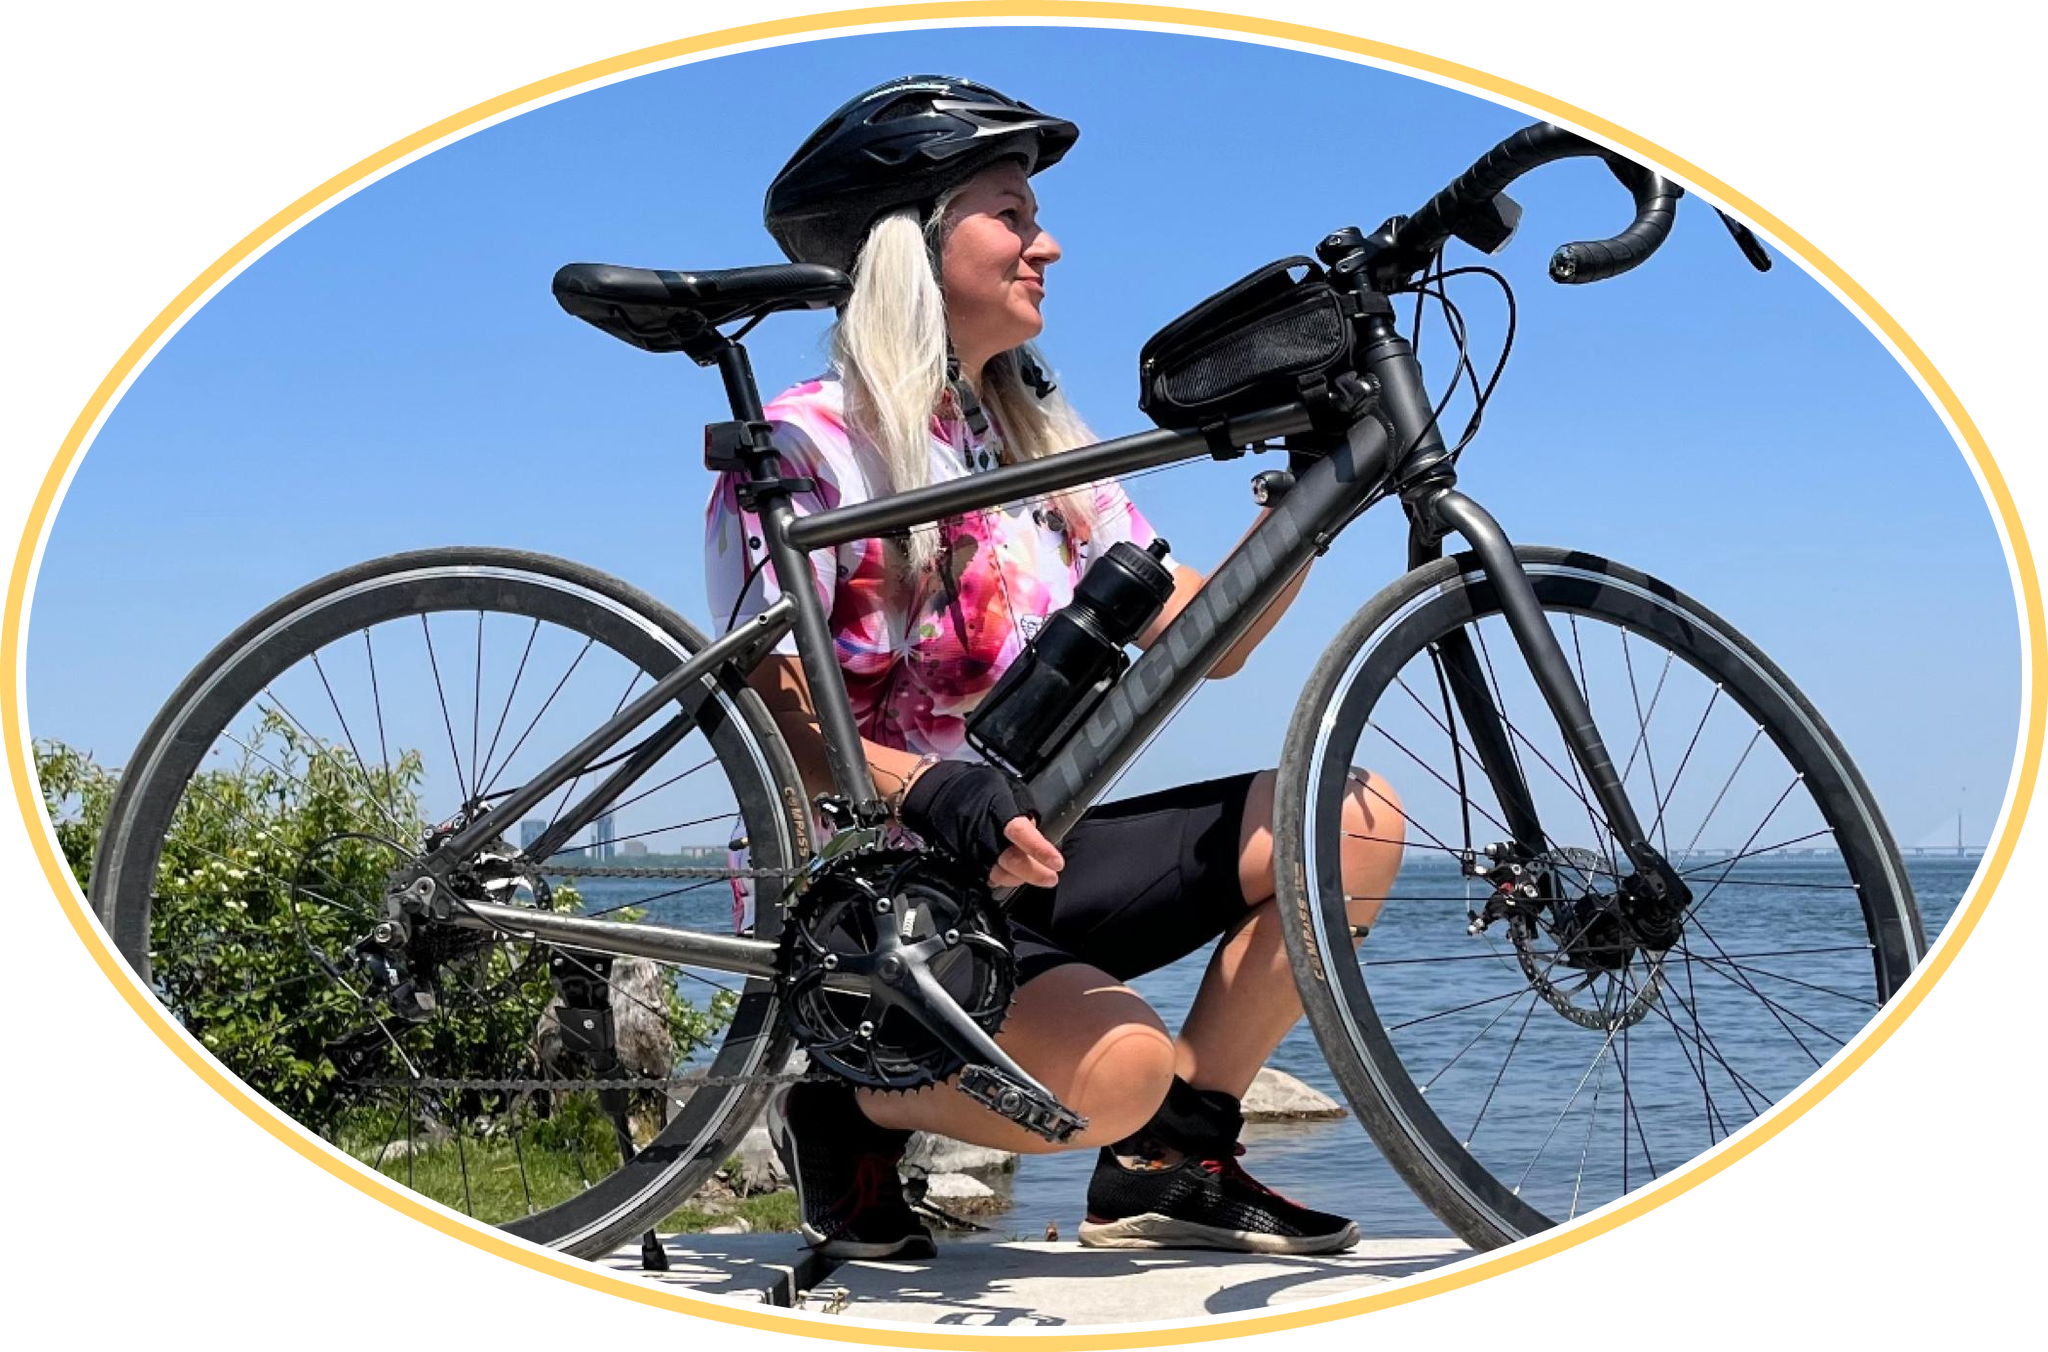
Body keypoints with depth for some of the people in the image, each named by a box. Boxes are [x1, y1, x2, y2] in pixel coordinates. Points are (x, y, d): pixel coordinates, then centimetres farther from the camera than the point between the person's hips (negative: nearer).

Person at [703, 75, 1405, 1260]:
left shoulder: (1042, 443, 13)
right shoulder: (808, 445, -10)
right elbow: (769, 718, -18)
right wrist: (932, 788, -36)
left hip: (1018, 862, 8)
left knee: (1351, 815, -7)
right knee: (1120, 1066, -33)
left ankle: (1170, 1166, 2)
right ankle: (853, 1104, -2)